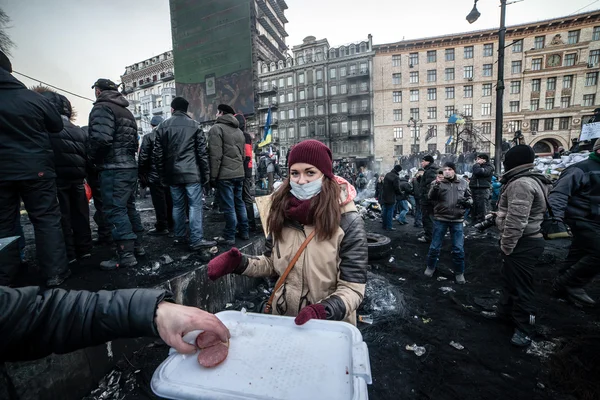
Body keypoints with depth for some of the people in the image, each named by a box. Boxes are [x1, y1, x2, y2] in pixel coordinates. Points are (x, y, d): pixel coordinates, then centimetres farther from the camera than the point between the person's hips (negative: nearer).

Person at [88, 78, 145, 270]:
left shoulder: (102, 107, -7)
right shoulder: (126, 111, 21)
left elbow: (101, 138, -22)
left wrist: (92, 158, -6)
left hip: (113, 169, -9)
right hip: (130, 166, 9)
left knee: (115, 210, -6)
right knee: (129, 207, 15)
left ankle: (126, 255, -4)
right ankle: (137, 246, 24)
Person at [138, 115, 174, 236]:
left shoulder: (148, 137, -7)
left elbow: (143, 157, -9)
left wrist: (141, 174, -1)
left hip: (155, 175, -5)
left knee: (159, 201, -1)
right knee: (169, 200, 12)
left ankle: (162, 227, 4)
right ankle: (170, 224, 21)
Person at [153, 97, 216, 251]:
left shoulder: (163, 126, 10)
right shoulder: (194, 125, 1)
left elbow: (157, 154, 9)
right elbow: (202, 151, -4)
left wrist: (162, 174, 16)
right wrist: (206, 173, 2)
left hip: (172, 174, 4)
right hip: (192, 173, -4)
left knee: (177, 205, 13)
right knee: (195, 205, -3)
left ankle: (180, 236, 22)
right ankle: (196, 240, -4)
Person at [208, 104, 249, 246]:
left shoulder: (217, 128, -5)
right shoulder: (239, 131, 19)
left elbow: (215, 155, -13)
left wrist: (213, 176, -10)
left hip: (225, 174, -7)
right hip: (239, 173, 7)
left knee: (228, 206, -2)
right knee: (239, 203, 15)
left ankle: (229, 237, 6)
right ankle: (244, 232, 23)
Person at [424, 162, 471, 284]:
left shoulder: (463, 183, 7)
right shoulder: (437, 182, -2)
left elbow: (469, 198, 16)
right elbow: (431, 197, -18)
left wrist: (467, 202, -9)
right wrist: (436, 184, -34)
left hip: (457, 220, 2)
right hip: (440, 219, -2)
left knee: (459, 248, 8)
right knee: (435, 246, 9)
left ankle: (459, 273, 26)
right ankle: (431, 267, 29)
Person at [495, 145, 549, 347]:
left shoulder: (520, 183, -22)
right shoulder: (530, 180, 14)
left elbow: (516, 221, -27)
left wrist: (506, 245, -19)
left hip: (522, 243, -11)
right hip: (526, 240, 11)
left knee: (521, 285, 2)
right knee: (510, 278, 23)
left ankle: (524, 329, 17)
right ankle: (506, 311, 40)